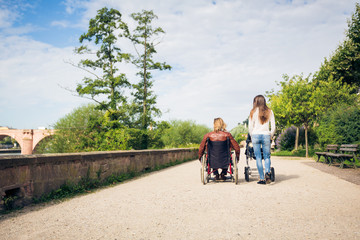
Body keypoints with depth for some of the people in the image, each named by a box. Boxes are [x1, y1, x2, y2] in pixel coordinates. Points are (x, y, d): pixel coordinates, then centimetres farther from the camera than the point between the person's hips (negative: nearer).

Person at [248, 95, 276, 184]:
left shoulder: (253, 112, 2)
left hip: (255, 135, -1)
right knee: (267, 156, 11)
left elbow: (250, 127, 1)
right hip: (266, 135, 1)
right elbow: (273, 127, 4)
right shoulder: (269, 111, 6)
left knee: (258, 158, 4)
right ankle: (268, 172, -16)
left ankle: (262, 179, 4)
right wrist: (271, 136, 17)